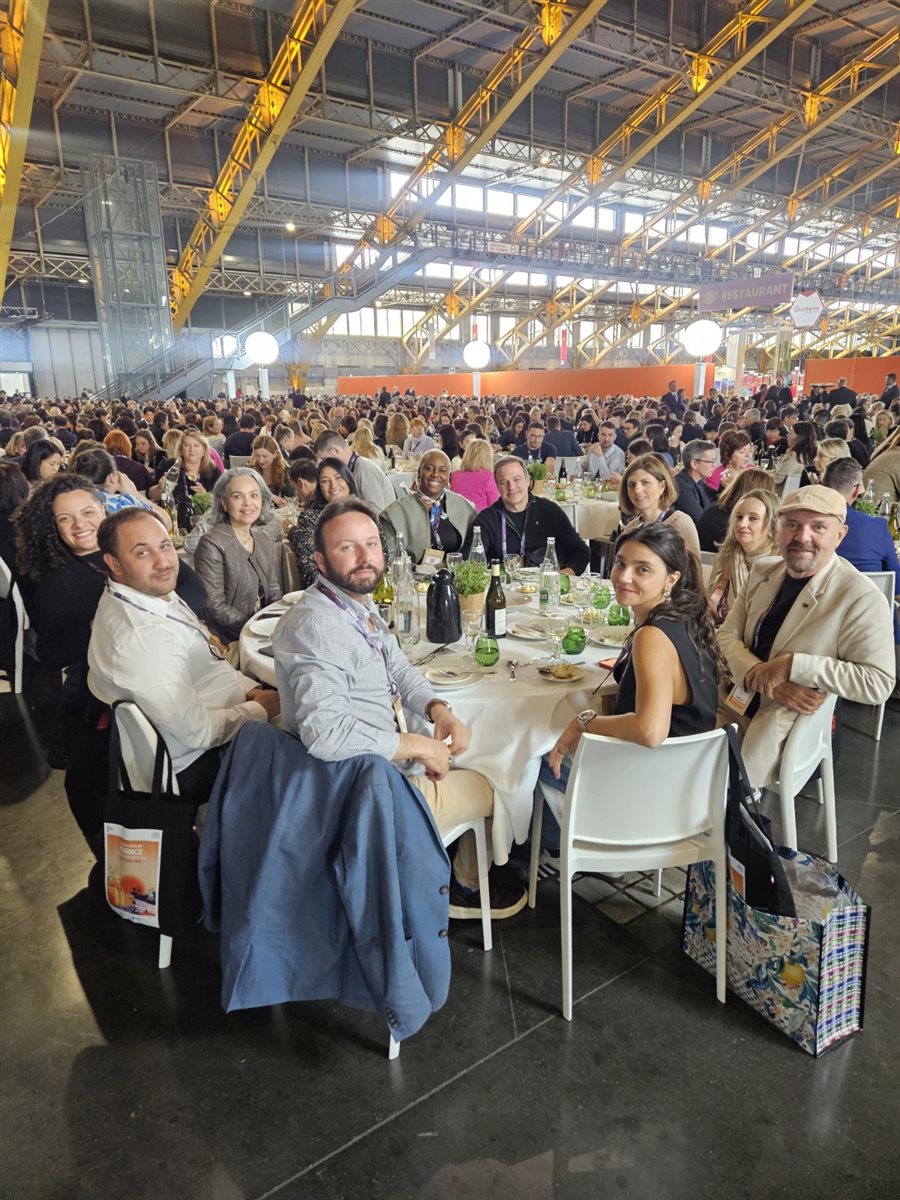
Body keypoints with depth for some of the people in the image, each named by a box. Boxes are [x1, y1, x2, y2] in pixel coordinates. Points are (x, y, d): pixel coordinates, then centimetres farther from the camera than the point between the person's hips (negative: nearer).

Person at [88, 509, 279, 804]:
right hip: (196, 767, -9)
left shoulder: (152, 593, -1)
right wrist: (261, 708, -14)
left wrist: (251, 689, -1)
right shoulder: (140, 635, -31)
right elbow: (197, 731, -28)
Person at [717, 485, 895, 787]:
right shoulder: (762, 571, 3)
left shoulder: (861, 598, -16)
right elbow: (727, 635, 1)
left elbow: (879, 683, -19)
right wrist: (766, 678, -18)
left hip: (789, 718, -5)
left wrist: (793, 666, -24)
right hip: (736, 700, 5)